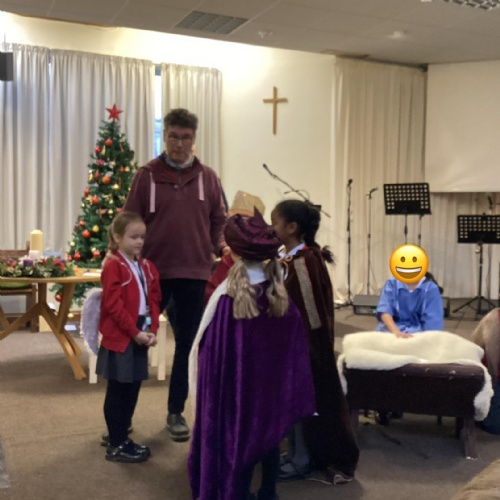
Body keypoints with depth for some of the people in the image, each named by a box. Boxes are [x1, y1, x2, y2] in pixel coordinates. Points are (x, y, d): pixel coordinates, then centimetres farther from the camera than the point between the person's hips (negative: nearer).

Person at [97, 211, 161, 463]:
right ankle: (116, 445, 12)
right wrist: (135, 332, -17)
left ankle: (123, 438, 26)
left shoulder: (147, 267, 11)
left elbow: (154, 301, 10)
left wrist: (152, 330, -3)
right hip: (119, 338, -7)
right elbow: (114, 305, -17)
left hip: (141, 337, 7)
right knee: (118, 393, 2)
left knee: (132, 391, 14)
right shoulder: (113, 266, -12)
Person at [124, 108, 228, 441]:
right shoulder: (147, 176, 0)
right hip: (153, 271, -1)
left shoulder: (208, 178, 5)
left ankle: (176, 412, 24)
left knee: (187, 344, 9)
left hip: (194, 273, 2)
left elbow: (219, 221, 9)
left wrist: (222, 247, -9)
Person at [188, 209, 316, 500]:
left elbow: (208, 345, -12)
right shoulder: (283, 296, -7)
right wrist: (288, 384, 10)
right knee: (270, 435, 17)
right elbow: (296, 347, -1)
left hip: (237, 381, -3)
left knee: (237, 436, 10)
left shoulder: (228, 296, -18)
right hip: (273, 381, 3)